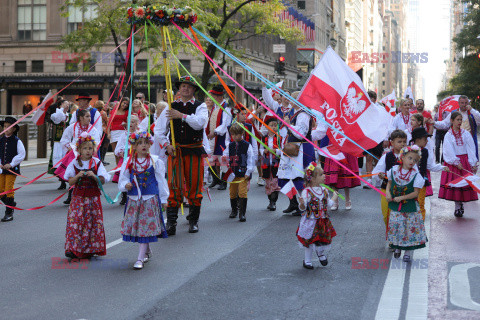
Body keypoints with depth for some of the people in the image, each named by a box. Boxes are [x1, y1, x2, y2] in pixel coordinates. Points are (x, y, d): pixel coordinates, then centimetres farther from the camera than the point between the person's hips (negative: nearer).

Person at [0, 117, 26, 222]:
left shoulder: (17, 141, -6)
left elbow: (21, 155, -6)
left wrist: (11, 164, -12)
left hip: (12, 169, -5)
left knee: (9, 190, -6)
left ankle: (9, 213, 2)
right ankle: (11, 204, 28)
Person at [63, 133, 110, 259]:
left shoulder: (97, 163, 2)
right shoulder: (74, 164, 3)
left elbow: (103, 181, -2)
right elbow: (70, 182, 1)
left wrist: (94, 176, -19)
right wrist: (78, 176, -16)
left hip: (93, 197, 0)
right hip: (78, 197, 0)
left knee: (93, 222, -1)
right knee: (75, 220, -7)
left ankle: (89, 249, 9)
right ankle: (73, 249, -3)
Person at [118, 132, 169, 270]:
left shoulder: (155, 161, -2)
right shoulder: (129, 162, 3)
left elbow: (161, 181, 4)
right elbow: (122, 179, 10)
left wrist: (163, 199, 6)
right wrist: (126, 185, -14)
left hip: (151, 198, -3)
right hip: (134, 200, 3)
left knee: (146, 227, -5)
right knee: (136, 226, 9)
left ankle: (140, 258, -3)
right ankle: (147, 252, 31)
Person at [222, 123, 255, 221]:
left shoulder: (247, 145, -2)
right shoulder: (230, 146, 10)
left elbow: (251, 160, -3)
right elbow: (225, 156, 16)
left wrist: (248, 172, -8)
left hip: (243, 174, -4)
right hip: (233, 173, 5)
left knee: (242, 193, -10)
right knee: (232, 193, 12)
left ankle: (242, 213, -8)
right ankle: (234, 210, 28)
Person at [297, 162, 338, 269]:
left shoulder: (324, 190, 3)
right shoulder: (307, 192, -17)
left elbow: (328, 204, 15)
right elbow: (303, 208, -15)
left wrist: (334, 197, 29)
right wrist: (302, 204, -37)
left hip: (323, 220, 5)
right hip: (311, 221, -5)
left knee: (326, 240, 8)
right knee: (309, 241, 7)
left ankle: (321, 253, 41)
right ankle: (307, 261, 27)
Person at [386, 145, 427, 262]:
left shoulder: (415, 175, -13)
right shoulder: (394, 170, -3)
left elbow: (416, 193, -13)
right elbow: (389, 183, 12)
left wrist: (401, 198, -16)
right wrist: (388, 193, -6)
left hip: (410, 208, -2)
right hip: (395, 207, 2)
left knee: (409, 228, 3)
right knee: (396, 227, 9)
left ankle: (407, 252, 17)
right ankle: (397, 248, 32)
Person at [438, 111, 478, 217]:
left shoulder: (466, 134, 5)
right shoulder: (448, 135, 0)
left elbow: (471, 149, 2)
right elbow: (449, 151, -6)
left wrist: (473, 164, -5)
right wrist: (456, 162, -15)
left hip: (465, 161, 1)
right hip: (453, 162, -1)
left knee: (464, 183, -2)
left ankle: (458, 207, 10)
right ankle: (458, 206, 5)